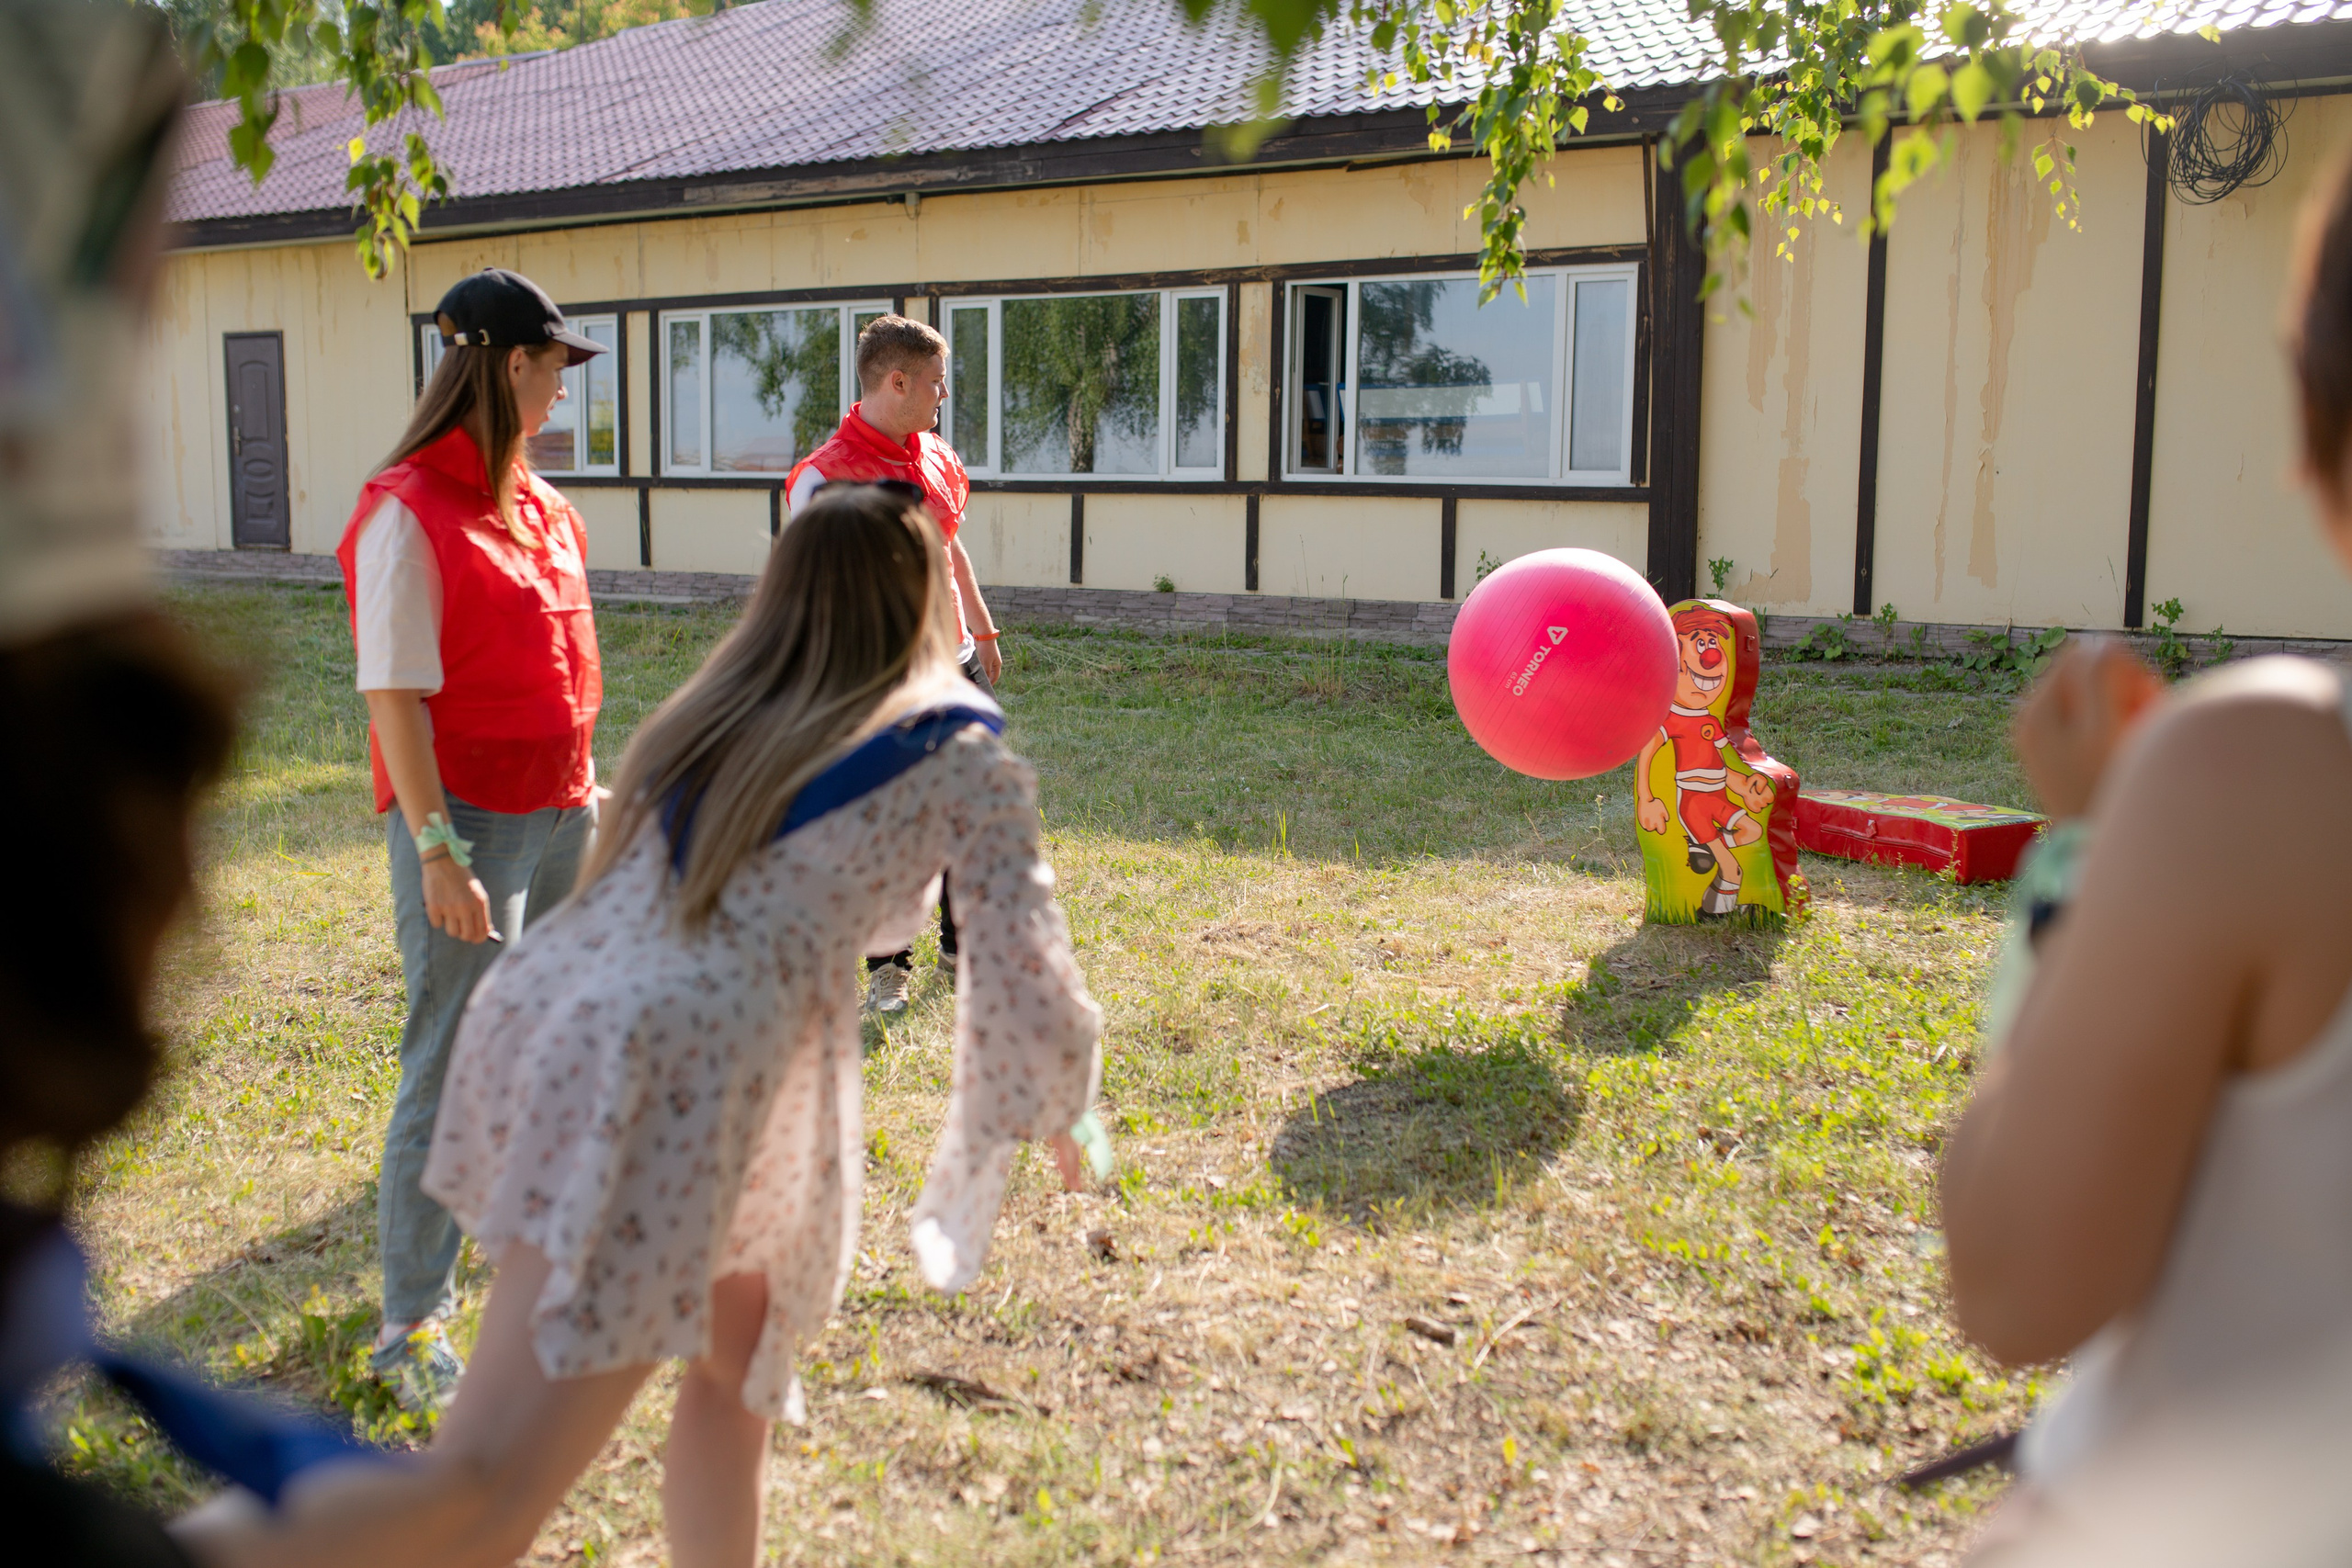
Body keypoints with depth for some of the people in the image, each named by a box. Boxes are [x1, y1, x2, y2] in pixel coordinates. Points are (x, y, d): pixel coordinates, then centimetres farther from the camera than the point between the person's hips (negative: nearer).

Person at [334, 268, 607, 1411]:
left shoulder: (537, 501, 11)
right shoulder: (408, 514, -15)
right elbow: (395, 696, -18)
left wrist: (584, 787, 20)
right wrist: (436, 848, -22)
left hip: (556, 813, 8)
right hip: (466, 821, -8)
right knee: (454, 1070, -5)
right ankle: (413, 1327, 5)